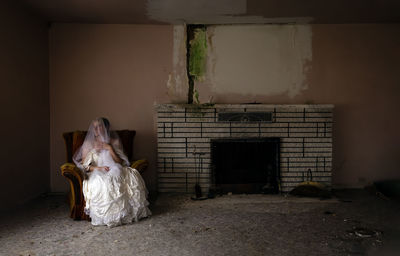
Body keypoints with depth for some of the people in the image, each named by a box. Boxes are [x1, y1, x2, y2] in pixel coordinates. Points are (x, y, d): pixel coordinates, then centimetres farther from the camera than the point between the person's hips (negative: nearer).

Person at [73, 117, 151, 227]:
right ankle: (107, 216, -29)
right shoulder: (88, 144, 10)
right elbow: (84, 166, 4)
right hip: (96, 174, -1)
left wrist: (110, 149, -6)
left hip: (115, 171, 1)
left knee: (132, 175, -30)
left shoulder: (114, 142, 11)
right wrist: (98, 168, -14)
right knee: (102, 183, -38)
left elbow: (120, 162, 4)